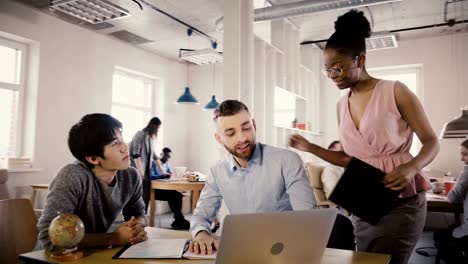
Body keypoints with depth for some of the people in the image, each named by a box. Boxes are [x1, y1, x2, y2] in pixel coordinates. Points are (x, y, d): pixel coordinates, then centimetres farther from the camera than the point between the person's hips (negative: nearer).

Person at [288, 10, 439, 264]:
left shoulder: (395, 91, -10)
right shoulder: (342, 106, 7)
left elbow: (431, 142, -7)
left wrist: (410, 168, -27)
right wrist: (311, 148, 0)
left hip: (401, 202, -5)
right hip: (364, 205, 6)